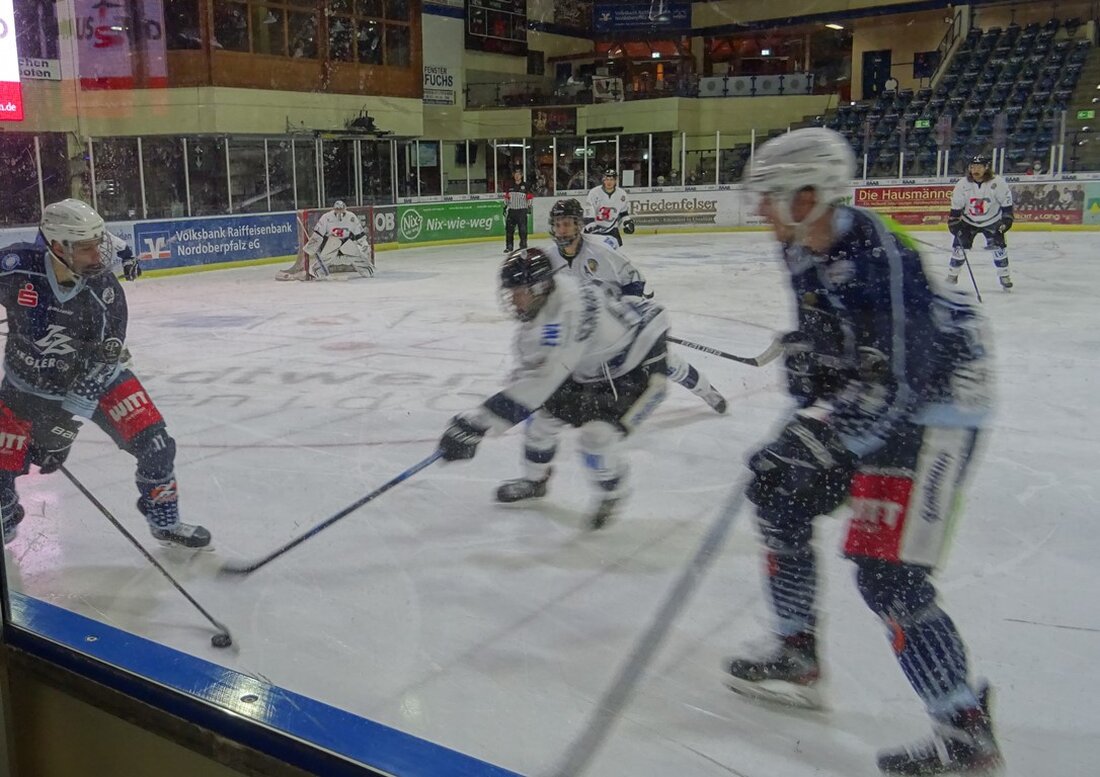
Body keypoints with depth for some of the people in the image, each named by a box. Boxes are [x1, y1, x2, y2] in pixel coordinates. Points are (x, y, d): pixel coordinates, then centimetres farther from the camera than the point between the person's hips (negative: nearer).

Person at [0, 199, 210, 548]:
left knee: (153, 442, -9)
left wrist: (64, 421, -23)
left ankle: (165, 522, 13)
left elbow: (101, 362, -20)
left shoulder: (106, 291, -25)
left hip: (94, 376, 0)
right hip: (28, 383, 0)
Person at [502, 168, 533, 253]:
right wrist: (505, 205, 11)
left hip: (522, 210, -2)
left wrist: (529, 206, -4)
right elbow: (506, 197, 16)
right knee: (509, 229, 0)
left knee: (523, 229, -2)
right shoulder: (509, 185, 7)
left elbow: (530, 197, 3)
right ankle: (509, 246, 8)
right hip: (511, 210, 3)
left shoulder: (525, 186, -1)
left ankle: (523, 245, 9)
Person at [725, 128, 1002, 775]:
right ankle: (797, 661, 27)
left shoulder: (878, 259, -29)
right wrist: (807, 405, 2)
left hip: (930, 410, -10)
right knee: (781, 495, 13)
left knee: (886, 571, -13)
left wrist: (807, 437, -33)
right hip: (860, 400, 10)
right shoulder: (805, 250, 0)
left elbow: (895, 387, -31)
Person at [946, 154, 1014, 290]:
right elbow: (956, 206, -8)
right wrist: (954, 222, -13)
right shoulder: (963, 184, -17)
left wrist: (1006, 220, -15)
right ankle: (952, 276, 10)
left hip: (992, 221, -1)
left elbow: (1006, 202, -11)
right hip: (969, 221, 1)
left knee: (999, 246, -8)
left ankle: (1004, 276, 9)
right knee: (960, 246, -6)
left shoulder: (998, 183, -21)